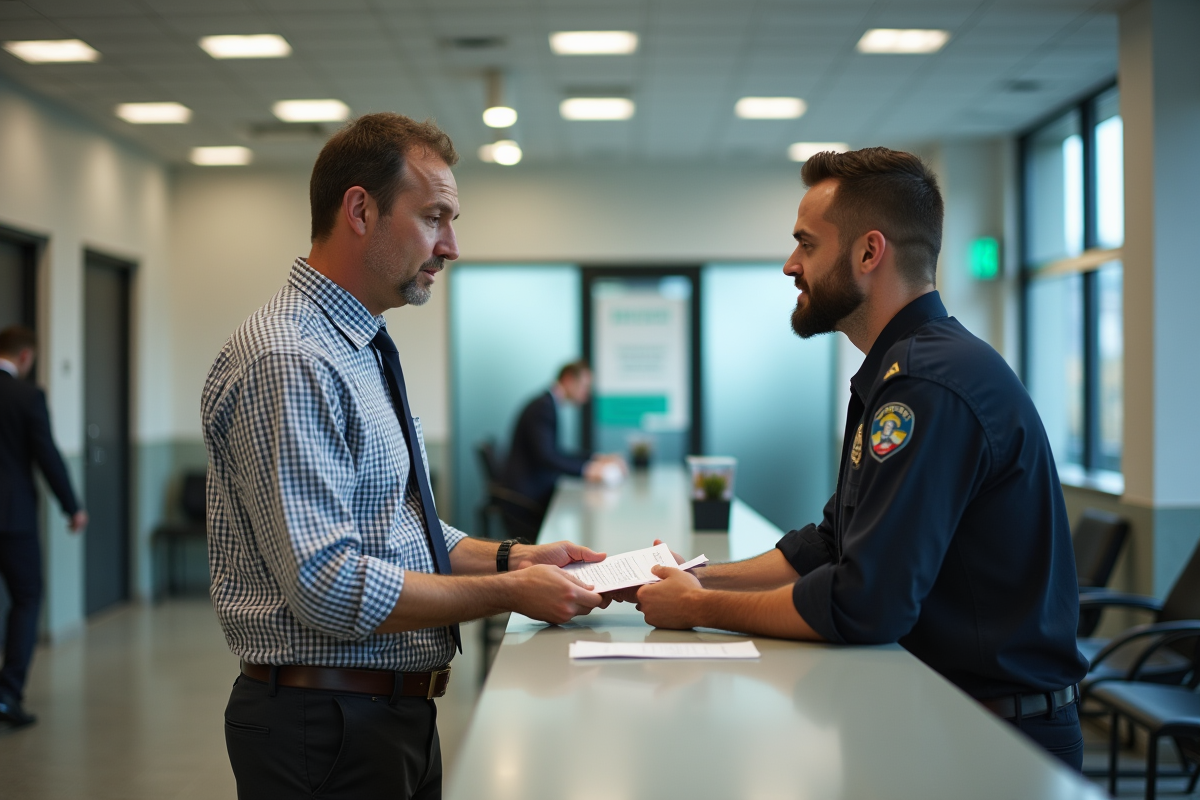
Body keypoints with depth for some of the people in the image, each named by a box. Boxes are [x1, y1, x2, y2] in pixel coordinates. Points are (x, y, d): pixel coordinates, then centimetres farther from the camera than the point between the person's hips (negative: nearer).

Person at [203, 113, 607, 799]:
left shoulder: (367, 354, 12)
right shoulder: (286, 360, -21)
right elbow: (330, 585, -26)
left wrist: (510, 557, 3)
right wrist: (508, 593, -18)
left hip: (400, 714, 10)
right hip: (329, 731, -9)